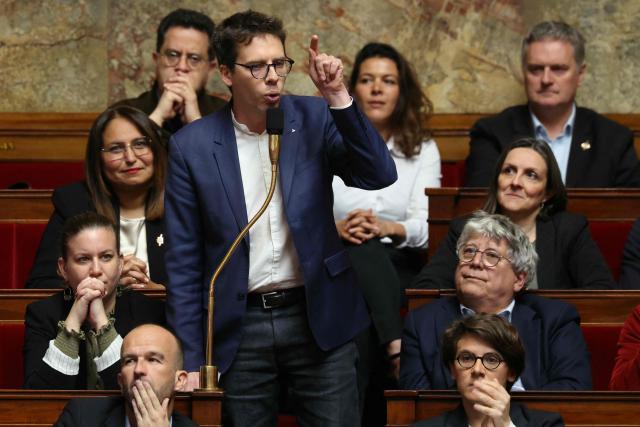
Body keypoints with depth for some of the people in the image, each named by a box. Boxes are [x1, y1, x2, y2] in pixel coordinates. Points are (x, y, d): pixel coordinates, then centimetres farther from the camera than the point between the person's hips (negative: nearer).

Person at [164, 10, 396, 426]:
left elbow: (379, 175, -11)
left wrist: (338, 96, -20)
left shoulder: (314, 119, 1)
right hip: (241, 328, 0)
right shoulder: (192, 146, -2)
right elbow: (184, 263, 1)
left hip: (320, 318, 0)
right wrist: (191, 359, 0)